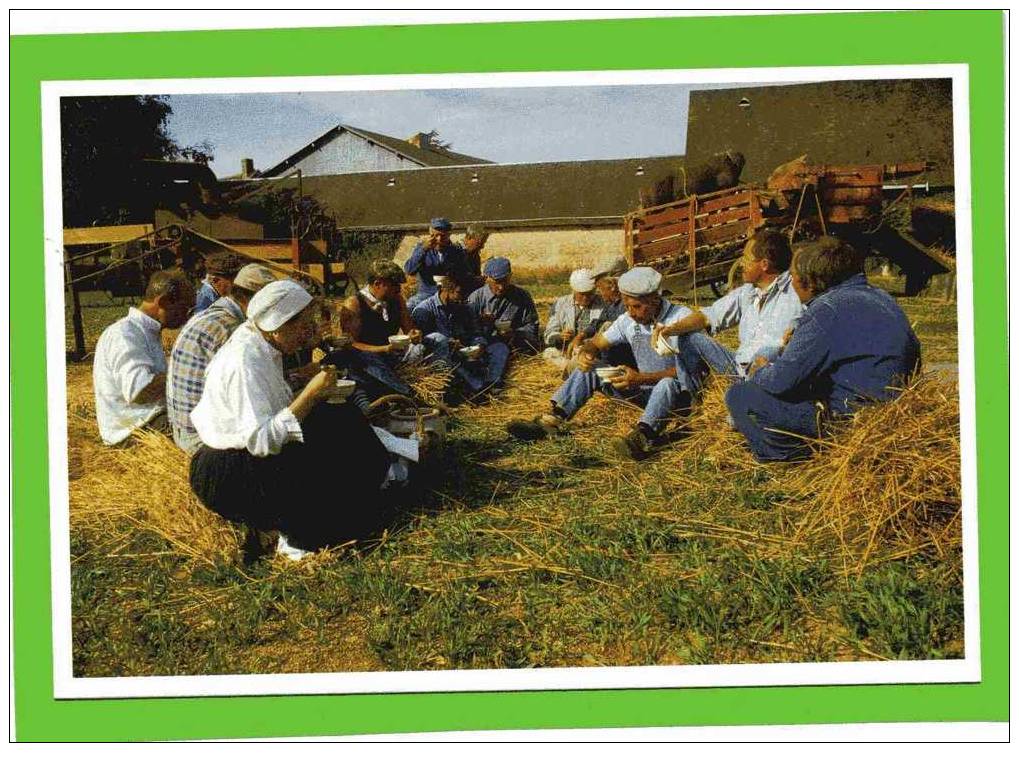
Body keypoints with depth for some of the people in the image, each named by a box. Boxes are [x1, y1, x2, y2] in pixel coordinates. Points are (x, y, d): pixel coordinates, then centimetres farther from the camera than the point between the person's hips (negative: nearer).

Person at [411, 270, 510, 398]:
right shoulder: (425, 309, 0)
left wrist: (480, 345, -8)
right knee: (438, 339, -36)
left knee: (500, 347, -9)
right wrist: (447, 344, -24)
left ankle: (491, 384, -41)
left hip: (465, 356, 5)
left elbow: (476, 333, 16)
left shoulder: (464, 309, 19)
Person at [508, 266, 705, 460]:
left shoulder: (681, 318, -14)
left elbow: (686, 370, -21)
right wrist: (586, 354, -16)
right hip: (645, 390, 6)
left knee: (669, 383, -41)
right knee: (589, 368, -5)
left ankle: (641, 437, -63)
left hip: (679, 393, -6)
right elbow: (595, 343, 10)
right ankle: (552, 421, -21)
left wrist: (642, 378, -29)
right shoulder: (628, 321, 4)